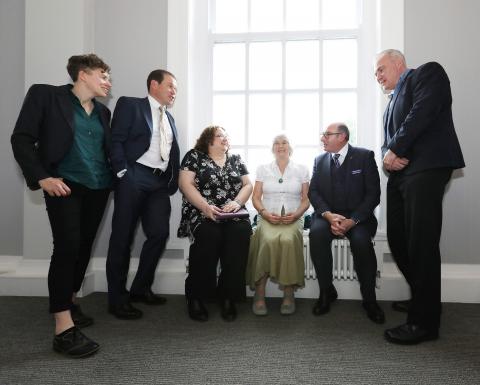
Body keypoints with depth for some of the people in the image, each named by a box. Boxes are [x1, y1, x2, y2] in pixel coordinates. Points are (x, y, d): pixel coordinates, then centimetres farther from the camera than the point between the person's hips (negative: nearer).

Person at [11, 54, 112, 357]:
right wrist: (42, 177, -14)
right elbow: (22, 138, -6)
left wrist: (116, 176, 6)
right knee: (67, 247, -14)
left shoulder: (102, 111, 16)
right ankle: (64, 329, -9)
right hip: (65, 185, -6)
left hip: (98, 188, 6)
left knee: (84, 247, 11)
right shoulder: (45, 95, -1)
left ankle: (71, 302, 30)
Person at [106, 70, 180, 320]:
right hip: (133, 179, -6)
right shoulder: (129, 104, 5)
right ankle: (117, 299, 9)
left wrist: (172, 182, 7)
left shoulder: (169, 118, 24)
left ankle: (140, 289, 17)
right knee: (122, 238, -1)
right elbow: (116, 140, -5)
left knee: (159, 234, -1)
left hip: (160, 183, 6)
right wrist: (123, 173, -14)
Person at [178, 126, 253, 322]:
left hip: (233, 214, 3)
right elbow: (185, 184, -3)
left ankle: (228, 296, -19)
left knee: (241, 232, -30)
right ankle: (196, 297, -18)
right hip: (202, 213, -3)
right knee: (209, 234, -34)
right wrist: (205, 206, -17)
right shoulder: (194, 156, 9)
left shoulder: (236, 159, 21)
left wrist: (237, 202, -8)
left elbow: (248, 184, 13)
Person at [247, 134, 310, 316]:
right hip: (267, 218, 0)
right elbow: (256, 197, 9)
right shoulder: (263, 169, 14)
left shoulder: (301, 170, 13)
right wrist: (265, 213, -10)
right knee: (268, 240, -34)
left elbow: (306, 199, 9)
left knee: (287, 240, -35)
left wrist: (296, 214, -10)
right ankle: (259, 293, -24)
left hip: (293, 219, 0)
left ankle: (289, 294, -23)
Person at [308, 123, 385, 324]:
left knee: (361, 240, -32)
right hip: (328, 215, 2)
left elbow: (373, 194, -6)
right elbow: (313, 192, 2)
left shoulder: (365, 156, -1)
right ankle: (326, 291, -11)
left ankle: (369, 299, -9)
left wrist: (353, 220, -20)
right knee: (317, 233, -29)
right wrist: (328, 215, -17)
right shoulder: (320, 160, 10)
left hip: (357, 216, -2)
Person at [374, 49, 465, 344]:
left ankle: (424, 321, -1)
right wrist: (388, 155, -1)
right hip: (400, 173, 9)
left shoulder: (427, 73, 5)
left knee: (421, 243, -10)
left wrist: (395, 150, -9)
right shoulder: (393, 101, 29)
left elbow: (423, 113, -12)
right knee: (398, 240, 7)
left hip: (425, 168, -8)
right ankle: (423, 299, 25)